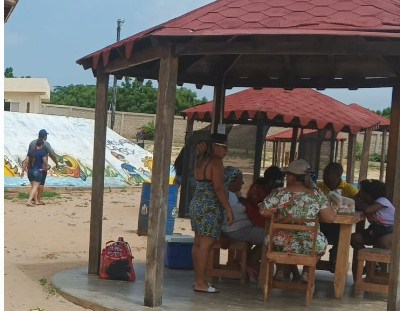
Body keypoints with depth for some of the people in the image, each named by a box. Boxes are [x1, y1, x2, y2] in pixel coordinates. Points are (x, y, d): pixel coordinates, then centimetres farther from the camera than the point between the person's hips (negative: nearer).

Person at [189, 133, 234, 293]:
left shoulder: (200, 160, 13)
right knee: (205, 245, -6)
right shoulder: (216, 162, -13)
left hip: (196, 204, 9)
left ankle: (198, 279, 18)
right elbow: (218, 188, -19)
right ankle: (200, 283, -3)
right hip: (209, 208, -9)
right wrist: (228, 209, -16)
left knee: (198, 243, 11)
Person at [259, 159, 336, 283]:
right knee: (322, 242, 34)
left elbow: (263, 211, -11)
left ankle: (280, 271, 34)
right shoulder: (317, 196, -9)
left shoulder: (279, 193, -12)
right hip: (311, 245, 0)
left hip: (283, 244, 0)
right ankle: (306, 272, 29)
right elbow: (330, 218, -9)